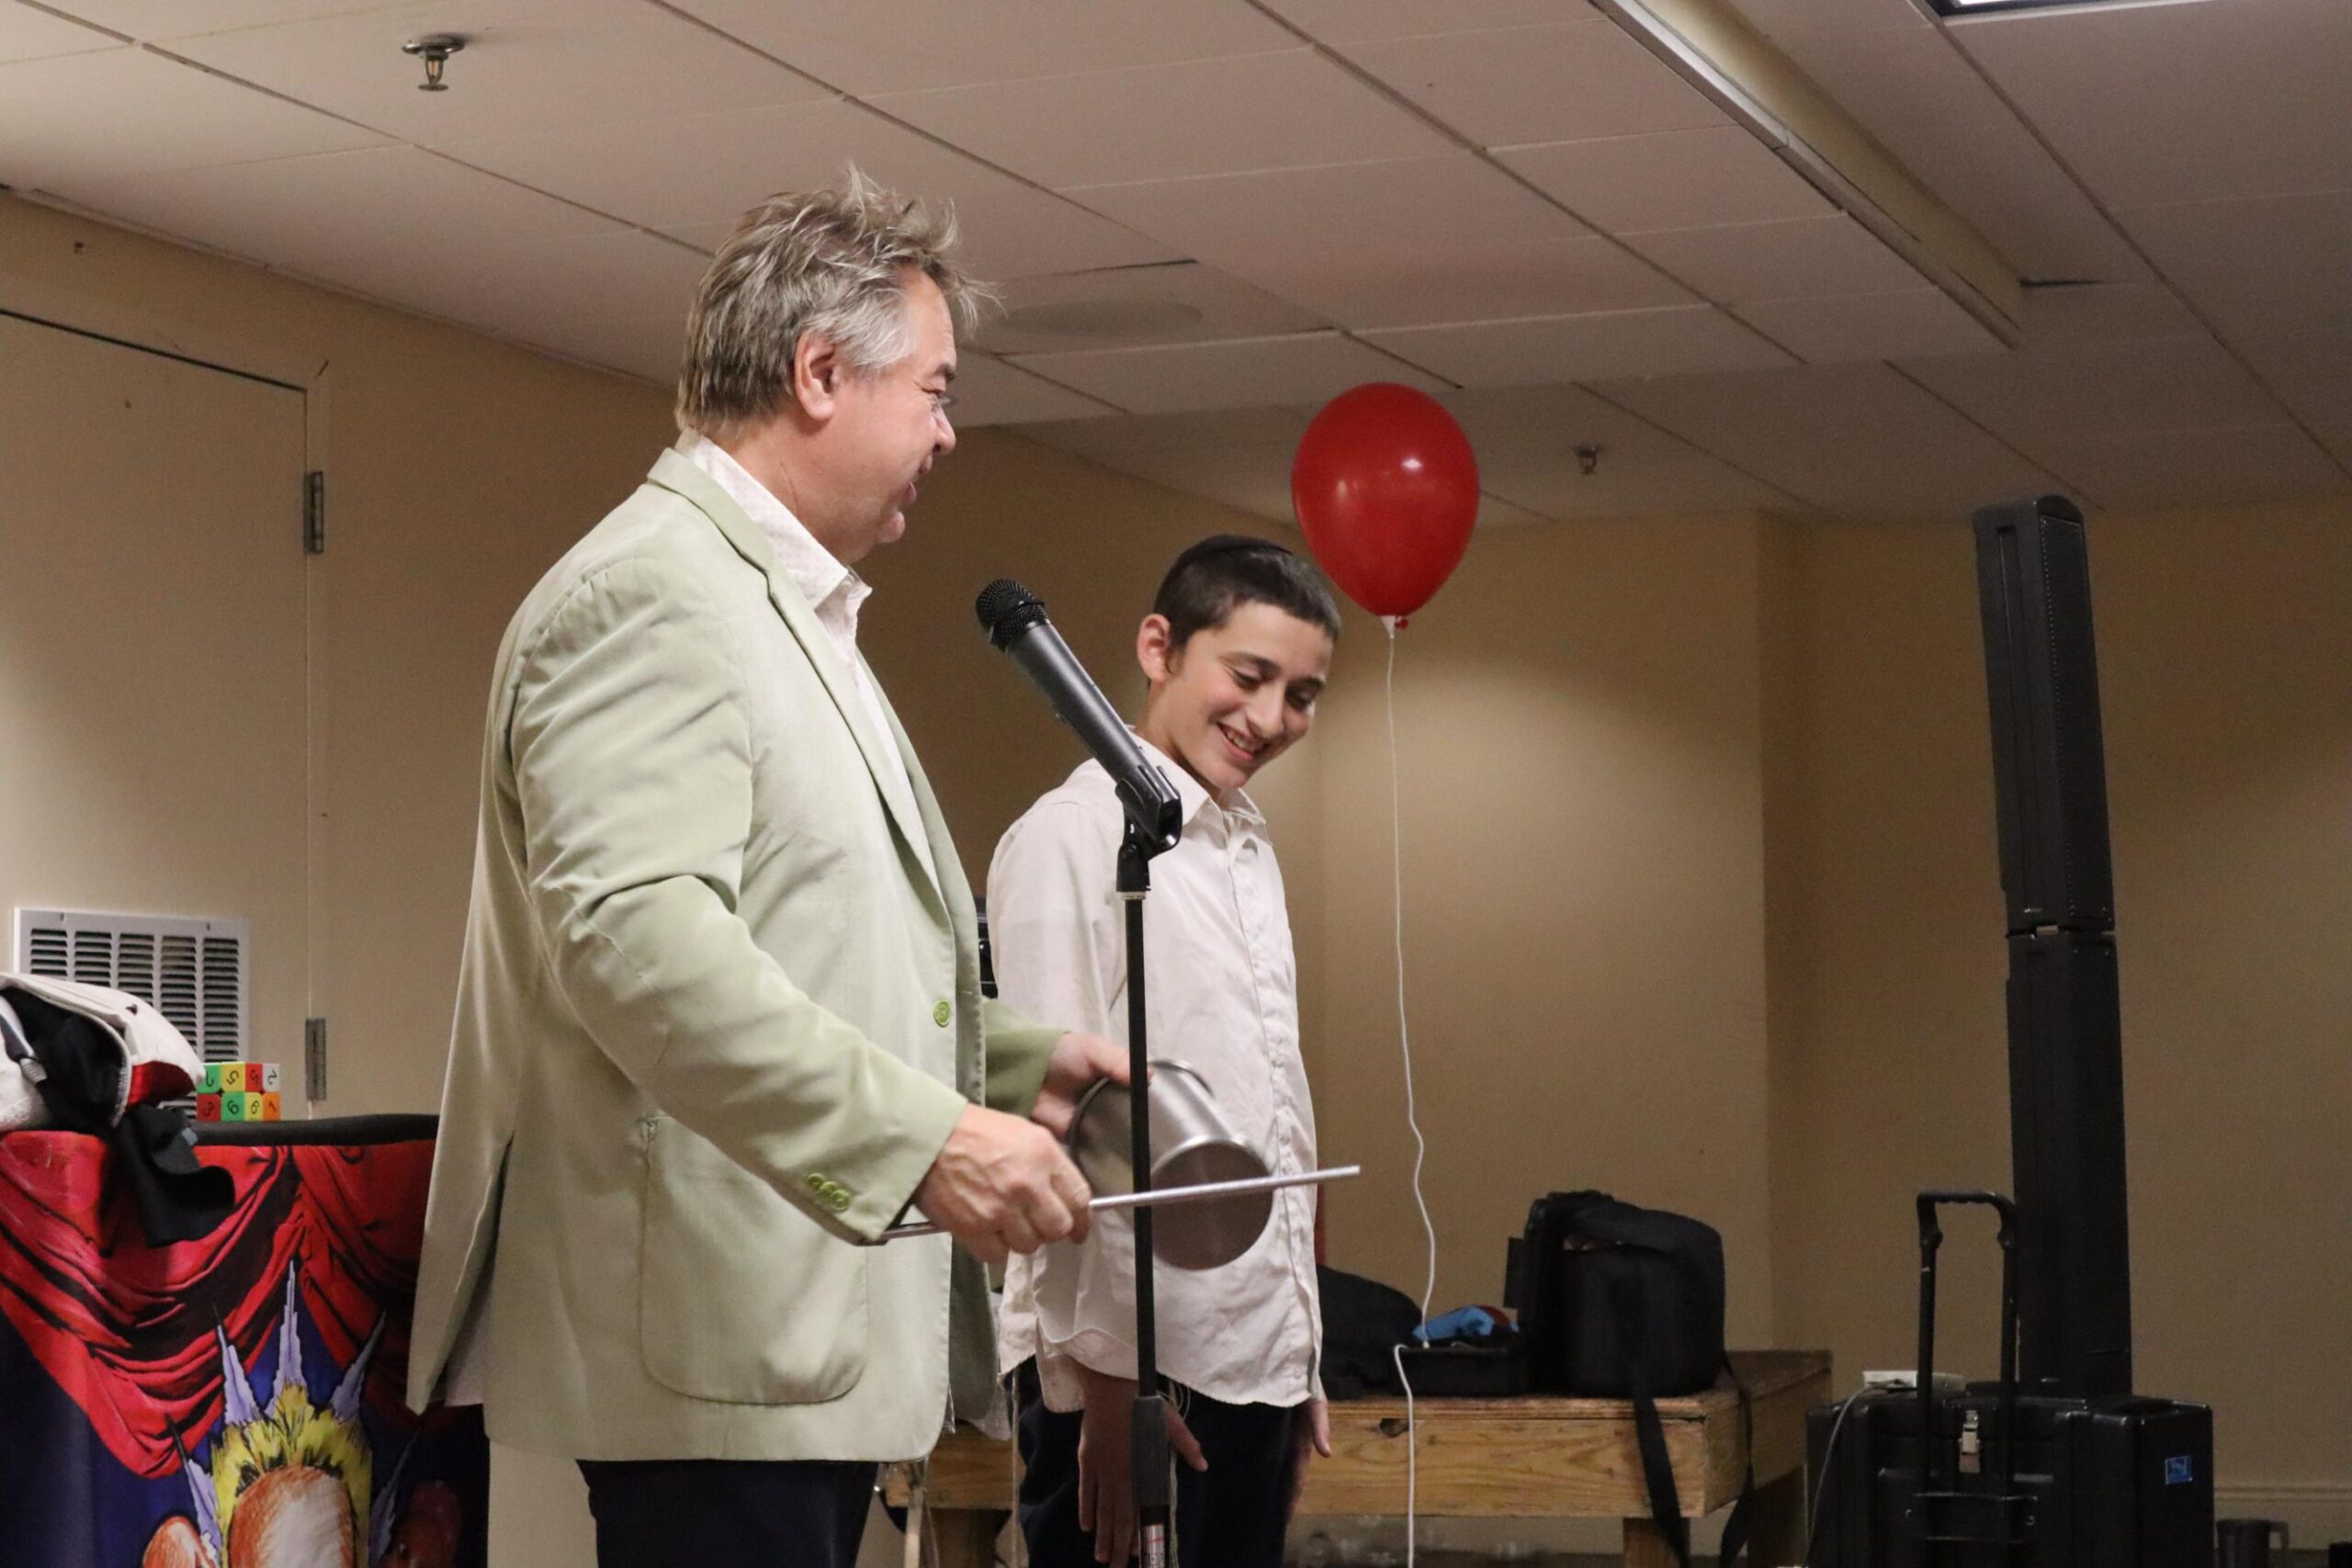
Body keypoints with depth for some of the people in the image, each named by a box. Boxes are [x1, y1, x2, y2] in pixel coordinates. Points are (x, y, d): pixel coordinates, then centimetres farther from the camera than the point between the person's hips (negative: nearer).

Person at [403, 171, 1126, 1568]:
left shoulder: (790, 610, 22)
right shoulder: (654, 591, -11)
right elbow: (634, 938, -24)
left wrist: (1013, 1059, 16)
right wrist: (923, 1135, -28)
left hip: (811, 1335, 10)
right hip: (712, 1344, -10)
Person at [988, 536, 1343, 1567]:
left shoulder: (1249, 852, 17)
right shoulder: (1074, 839, -8)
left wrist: (1300, 1361, 17)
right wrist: (1104, 1378, -16)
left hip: (1251, 1365, 8)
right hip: (1128, 1367, -8)